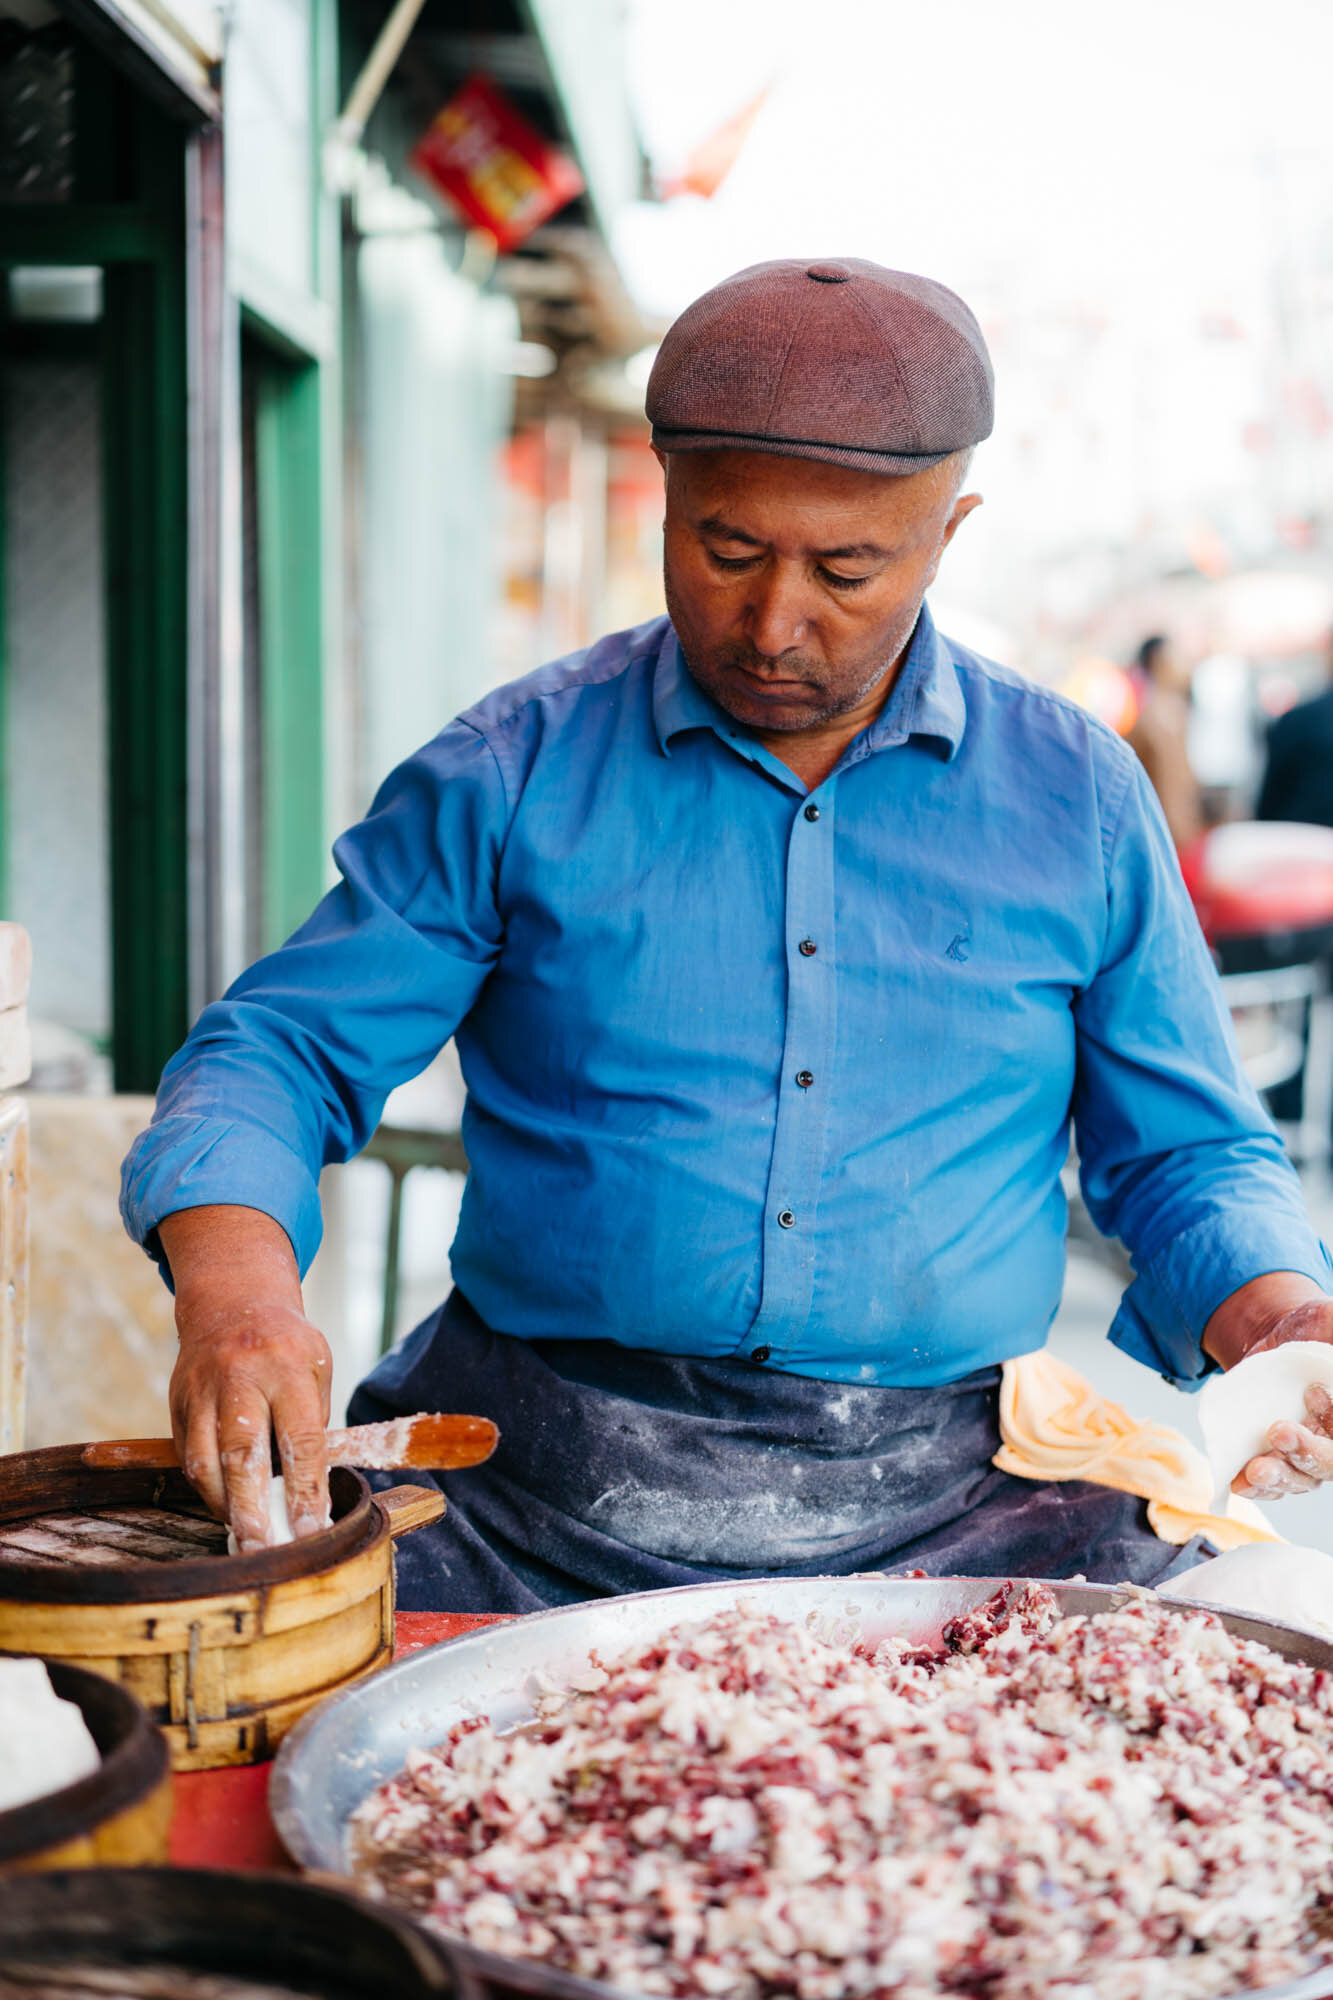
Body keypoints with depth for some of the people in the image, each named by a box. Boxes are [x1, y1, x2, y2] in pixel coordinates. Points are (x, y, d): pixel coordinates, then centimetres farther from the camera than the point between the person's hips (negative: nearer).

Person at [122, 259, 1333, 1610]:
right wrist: (232, 1285, -18)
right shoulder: (514, 775, 4)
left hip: (945, 1510, 2)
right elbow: (273, 1055, 4)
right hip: (534, 1501, -1)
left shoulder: (1077, 798, 8)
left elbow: (1188, 1158, 16)